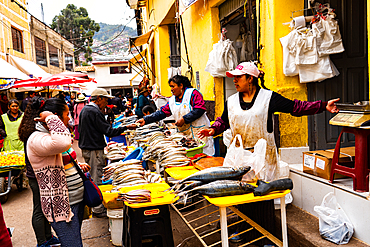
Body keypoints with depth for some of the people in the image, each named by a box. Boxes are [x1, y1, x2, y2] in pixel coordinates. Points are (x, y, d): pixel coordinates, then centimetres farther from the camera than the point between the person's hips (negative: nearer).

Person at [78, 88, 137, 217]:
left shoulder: (84, 109, 13)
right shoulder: (95, 112, -19)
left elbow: (80, 129, 22)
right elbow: (108, 131, -21)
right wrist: (126, 127, -16)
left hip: (85, 148, 10)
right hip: (94, 149, -10)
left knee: (91, 177, 18)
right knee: (96, 179, -5)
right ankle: (98, 209, 1)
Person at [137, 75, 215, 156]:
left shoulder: (192, 93, -6)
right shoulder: (172, 100, 12)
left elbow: (200, 109, -15)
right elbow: (162, 113, 9)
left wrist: (184, 119, -18)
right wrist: (145, 120, 0)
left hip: (199, 131, -5)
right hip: (185, 135, 5)